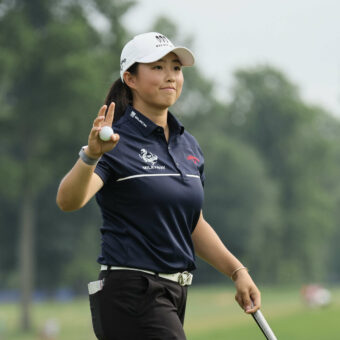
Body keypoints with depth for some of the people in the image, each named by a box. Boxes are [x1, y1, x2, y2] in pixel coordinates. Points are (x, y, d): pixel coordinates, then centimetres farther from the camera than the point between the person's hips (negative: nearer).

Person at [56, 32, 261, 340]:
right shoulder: (116, 142, -9)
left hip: (175, 293, 8)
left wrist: (237, 271, 10)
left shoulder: (189, 146, 15)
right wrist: (91, 155, -44)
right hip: (131, 293, -8)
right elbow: (68, 200, -26)